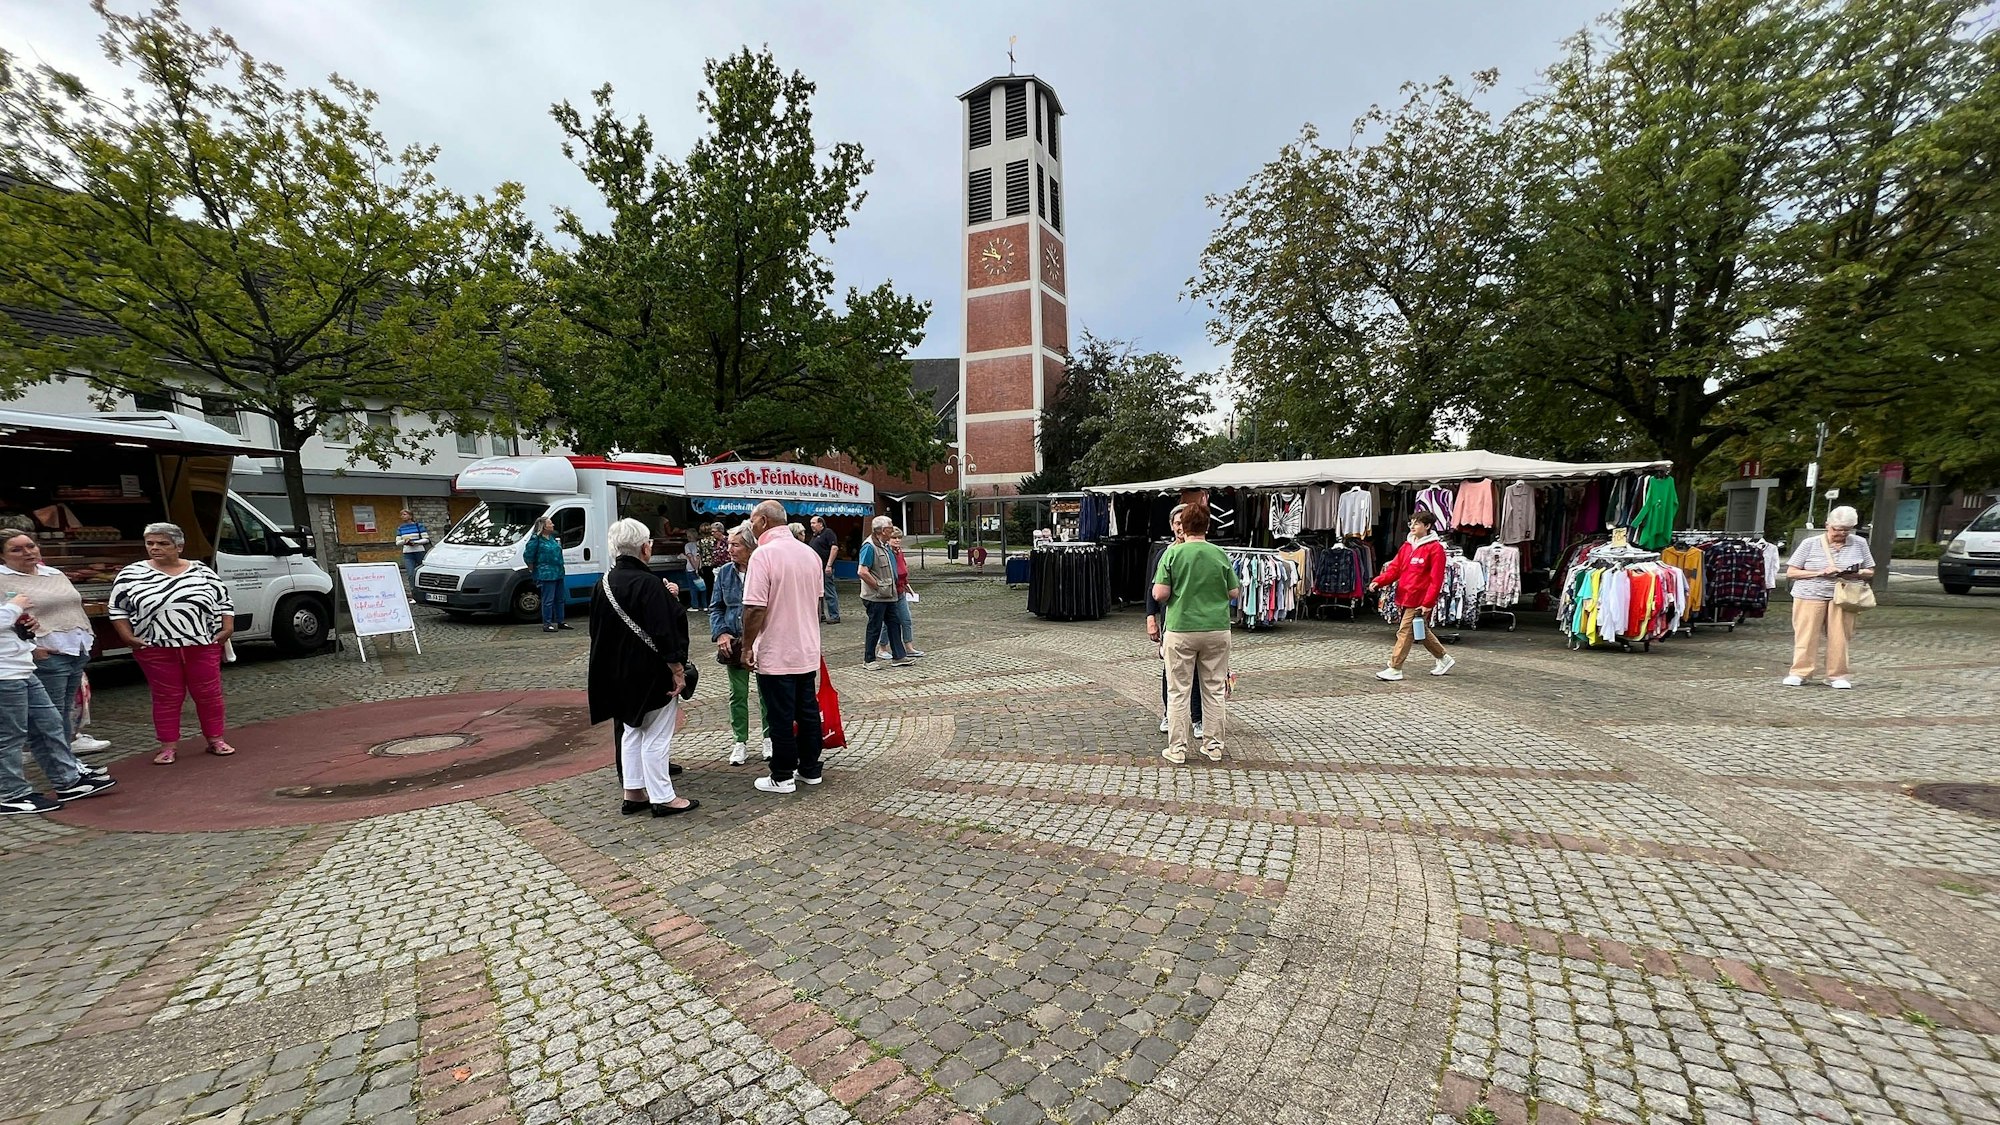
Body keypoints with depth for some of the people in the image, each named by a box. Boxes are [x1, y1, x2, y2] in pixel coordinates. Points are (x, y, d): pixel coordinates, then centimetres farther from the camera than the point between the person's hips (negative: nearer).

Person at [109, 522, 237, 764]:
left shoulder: (202, 571, 3)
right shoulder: (131, 574, 2)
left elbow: (225, 601, 8)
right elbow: (118, 609, 7)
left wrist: (227, 628, -2)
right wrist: (128, 637, -3)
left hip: (203, 646, 0)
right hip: (155, 649, 0)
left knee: (209, 694, 6)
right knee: (167, 698, 6)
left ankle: (215, 740, 16)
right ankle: (168, 747, 16)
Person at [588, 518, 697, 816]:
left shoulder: (604, 584, 5)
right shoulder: (648, 583, -21)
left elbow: (597, 630, 14)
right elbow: (664, 633, -23)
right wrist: (678, 670, -16)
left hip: (618, 674, 8)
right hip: (651, 674, -8)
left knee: (631, 731, 18)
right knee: (656, 736, 2)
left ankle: (633, 794, 26)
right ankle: (663, 798, 10)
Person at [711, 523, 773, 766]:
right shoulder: (724, 572, 2)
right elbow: (716, 608, 9)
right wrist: (720, 634, -6)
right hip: (734, 642, 4)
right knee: (738, 693, 11)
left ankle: (769, 738, 26)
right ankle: (741, 741, 24)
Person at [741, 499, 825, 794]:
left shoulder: (764, 554, -16)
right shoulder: (810, 553, 6)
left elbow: (754, 608, -20)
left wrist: (747, 646, -9)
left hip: (775, 654, -7)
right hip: (807, 651, 7)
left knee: (780, 717, 4)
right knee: (808, 711, 14)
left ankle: (782, 777, 15)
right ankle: (810, 769, 25)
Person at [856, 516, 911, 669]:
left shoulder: (884, 546, 13)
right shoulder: (869, 546, -16)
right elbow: (863, 572, -24)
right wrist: (879, 587, -19)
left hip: (888, 596, 9)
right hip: (875, 597, -9)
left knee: (893, 625, 11)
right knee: (875, 627, 1)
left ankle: (899, 656, 19)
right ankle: (868, 660, 13)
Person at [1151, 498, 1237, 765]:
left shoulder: (1172, 553, -8)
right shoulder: (1220, 554, -1)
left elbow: (1159, 594, -11)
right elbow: (1234, 593, 6)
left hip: (1181, 630, -2)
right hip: (1217, 630, 2)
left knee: (1179, 692, 6)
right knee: (1214, 691, 13)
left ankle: (1177, 749, 11)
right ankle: (1214, 746, 21)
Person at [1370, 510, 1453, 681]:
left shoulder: (1435, 548, -10)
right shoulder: (1406, 546, 12)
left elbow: (1436, 579, -13)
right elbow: (1394, 569, 9)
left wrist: (1428, 603, -18)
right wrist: (1378, 581, -8)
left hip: (1419, 601, -8)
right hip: (1403, 598, 8)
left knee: (1405, 632, -6)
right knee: (1422, 632, 20)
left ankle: (1395, 669, 0)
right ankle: (1444, 658, 38)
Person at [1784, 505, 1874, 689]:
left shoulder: (1859, 543, 9)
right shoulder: (1810, 543, 1)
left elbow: (1870, 572, 14)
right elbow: (1791, 572, -1)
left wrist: (1855, 574, -9)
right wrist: (1820, 573, -14)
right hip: (1810, 596, -2)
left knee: (1840, 637, 0)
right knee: (1807, 635, -3)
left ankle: (1837, 675, 10)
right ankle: (1799, 672, 4)